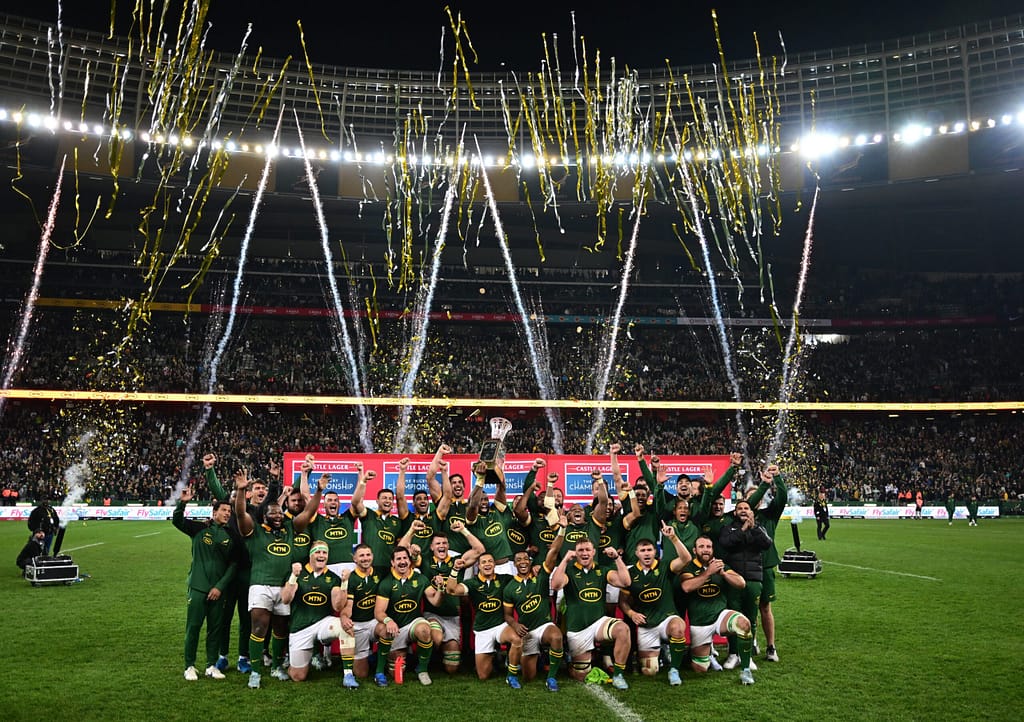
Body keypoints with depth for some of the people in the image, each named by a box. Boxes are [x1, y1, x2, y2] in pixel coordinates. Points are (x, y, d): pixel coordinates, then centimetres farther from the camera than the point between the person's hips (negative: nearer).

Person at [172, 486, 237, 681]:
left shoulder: (230, 536, 5)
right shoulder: (200, 528, 1)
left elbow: (233, 564, 2)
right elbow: (177, 521, -11)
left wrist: (220, 586, -5)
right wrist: (182, 503, -27)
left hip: (218, 589, 2)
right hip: (198, 586, -2)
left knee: (215, 628, 8)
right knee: (193, 627, 1)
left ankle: (212, 666, 19)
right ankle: (189, 666, 15)